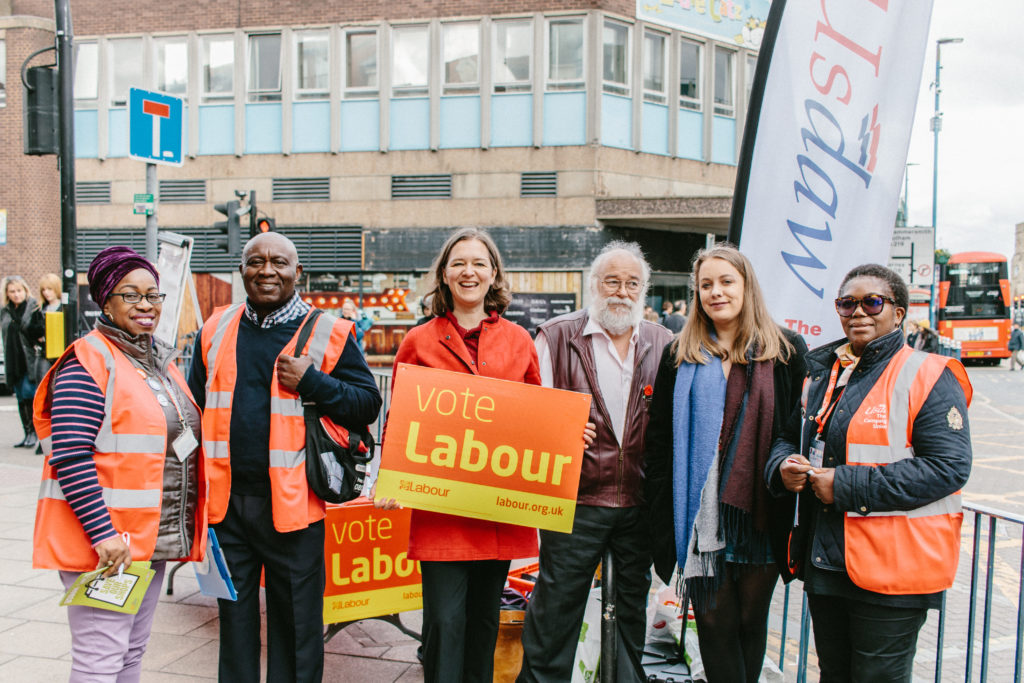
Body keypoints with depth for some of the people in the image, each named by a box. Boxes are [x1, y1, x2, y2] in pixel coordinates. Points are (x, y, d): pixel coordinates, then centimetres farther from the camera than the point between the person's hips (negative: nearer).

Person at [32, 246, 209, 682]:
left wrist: (186, 529, 16)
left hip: (152, 537, 8)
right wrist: (104, 534, -25)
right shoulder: (88, 363, -13)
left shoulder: (161, 361, 13)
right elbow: (71, 458, -21)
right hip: (104, 541, -8)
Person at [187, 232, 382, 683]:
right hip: (226, 499, 4)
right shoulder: (217, 328, 8)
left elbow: (369, 404, -5)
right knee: (234, 617, 18)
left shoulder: (327, 333, -3)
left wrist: (311, 383, -19)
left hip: (291, 502, -3)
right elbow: (195, 405, 17)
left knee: (295, 621, 8)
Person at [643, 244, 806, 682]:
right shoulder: (679, 356, 6)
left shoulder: (786, 350, 3)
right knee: (714, 621, 5)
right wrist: (661, 516, -1)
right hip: (701, 512, 1)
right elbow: (660, 440, 5)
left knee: (752, 618, 13)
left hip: (760, 513, 0)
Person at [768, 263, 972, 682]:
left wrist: (847, 486, -21)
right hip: (824, 560, 7)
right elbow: (790, 437, 21)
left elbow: (948, 467, -19)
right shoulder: (821, 372, 11)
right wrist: (782, 466, -5)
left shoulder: (927, 376, -9)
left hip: (892, 568, -6)